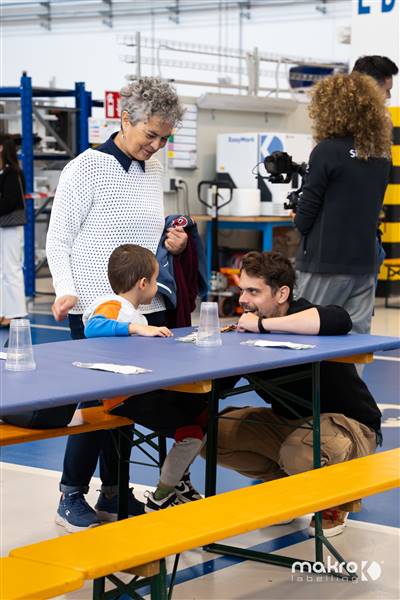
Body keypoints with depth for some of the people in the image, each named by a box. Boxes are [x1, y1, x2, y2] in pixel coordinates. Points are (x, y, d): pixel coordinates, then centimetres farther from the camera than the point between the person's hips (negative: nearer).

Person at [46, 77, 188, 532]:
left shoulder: (153, 171, 12)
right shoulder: (86, 168, -8)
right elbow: (58, 241, -8)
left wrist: (172, 242, 3)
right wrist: (66, 290, -21)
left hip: (145, 308, 6)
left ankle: (113, 493, 23)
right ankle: (72, 494, 12)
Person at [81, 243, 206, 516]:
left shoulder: (131, 313, 19)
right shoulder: (112, 305, -13)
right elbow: (92, 328, -34)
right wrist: (138, 328, -35)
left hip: (145, 389, 11)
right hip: (126, 398, -11)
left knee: (203, 409, 17)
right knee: (191, 432, -15)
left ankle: (179, 480, 32)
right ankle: (160, 499, 2)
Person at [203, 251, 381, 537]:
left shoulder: (304, 315, -23)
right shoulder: (249, 327, -5)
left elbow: (340, 320, -48)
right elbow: (218, 385, 1)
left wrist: (262, 325, -39)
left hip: (347, 424, -7)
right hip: (286, 422, 7)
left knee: (298, 454, -38)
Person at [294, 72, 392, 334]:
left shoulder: (327, 151, -13)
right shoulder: (382, 154, 7)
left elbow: (306, 212, -11)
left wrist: (300, 221, 9)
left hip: (325, 262, -6)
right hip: (364, 262, 6)